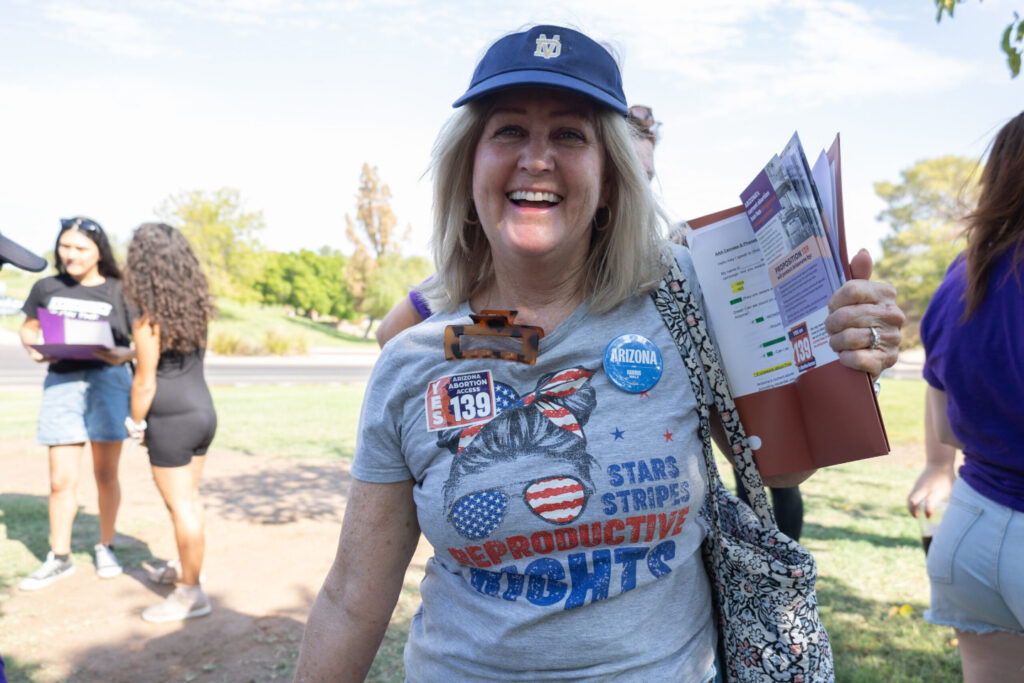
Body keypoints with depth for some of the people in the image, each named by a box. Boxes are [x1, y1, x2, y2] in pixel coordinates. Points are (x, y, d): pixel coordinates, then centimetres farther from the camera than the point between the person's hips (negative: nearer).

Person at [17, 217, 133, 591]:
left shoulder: (118, 293, -1)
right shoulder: (46, 288, 7)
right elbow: (28, 328, 18)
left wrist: (121, 355, -20)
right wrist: (33, 348, -2)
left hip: (107, 380, -2)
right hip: (61, 382, 2)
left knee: (105, 474, 9)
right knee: (61, 480, 4)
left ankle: (105, 547, 26)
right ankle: (59, 557, 19)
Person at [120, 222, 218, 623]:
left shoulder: (148, 322, -17)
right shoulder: (196, 309, 4)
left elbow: (145, 384, -14)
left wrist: (136, 424, 2)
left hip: (172, 422, -8)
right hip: (204, 411, 8)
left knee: (181, 506, 2)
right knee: (189, 498, 22)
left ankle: (190, 592, 13)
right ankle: (184, 566, 40)